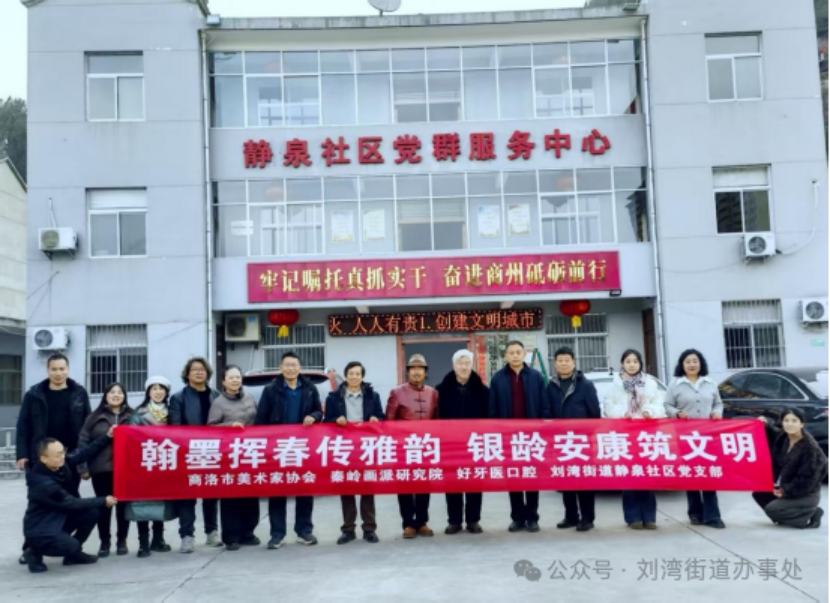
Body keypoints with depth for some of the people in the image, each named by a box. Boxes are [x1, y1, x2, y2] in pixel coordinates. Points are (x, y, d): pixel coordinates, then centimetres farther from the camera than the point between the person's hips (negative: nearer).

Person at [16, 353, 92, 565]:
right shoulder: (34, 394, 0)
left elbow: (88, 425, 3)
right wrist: (22, 454, -8)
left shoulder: (79, 393, 2)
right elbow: (23, 426, 0)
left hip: (71, 458, 1)